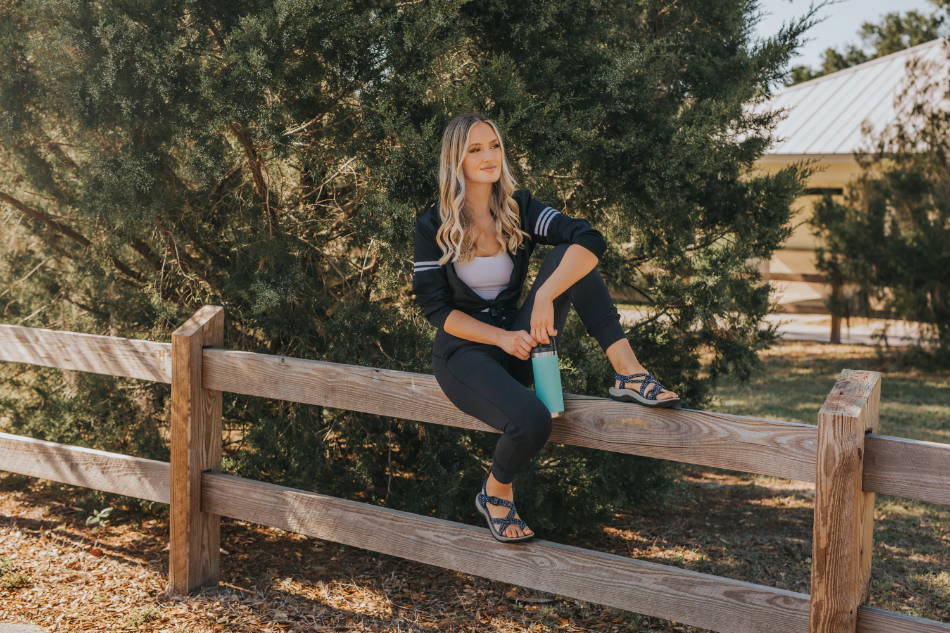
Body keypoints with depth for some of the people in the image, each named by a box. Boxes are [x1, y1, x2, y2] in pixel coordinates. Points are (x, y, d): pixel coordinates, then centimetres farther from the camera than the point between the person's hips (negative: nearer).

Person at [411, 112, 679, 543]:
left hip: (516, 343, 3)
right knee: (531, 421, -33)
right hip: (463, 352, -3)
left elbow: (590, 240, -17)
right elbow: (434, 308, -7)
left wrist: (545, 296, -33)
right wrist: (500, 337, -18)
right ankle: (495, 492, 2)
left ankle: (627, 373, -23)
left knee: (568, 257, -18)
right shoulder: (434, 225, -6)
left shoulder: (518, 209, 0)